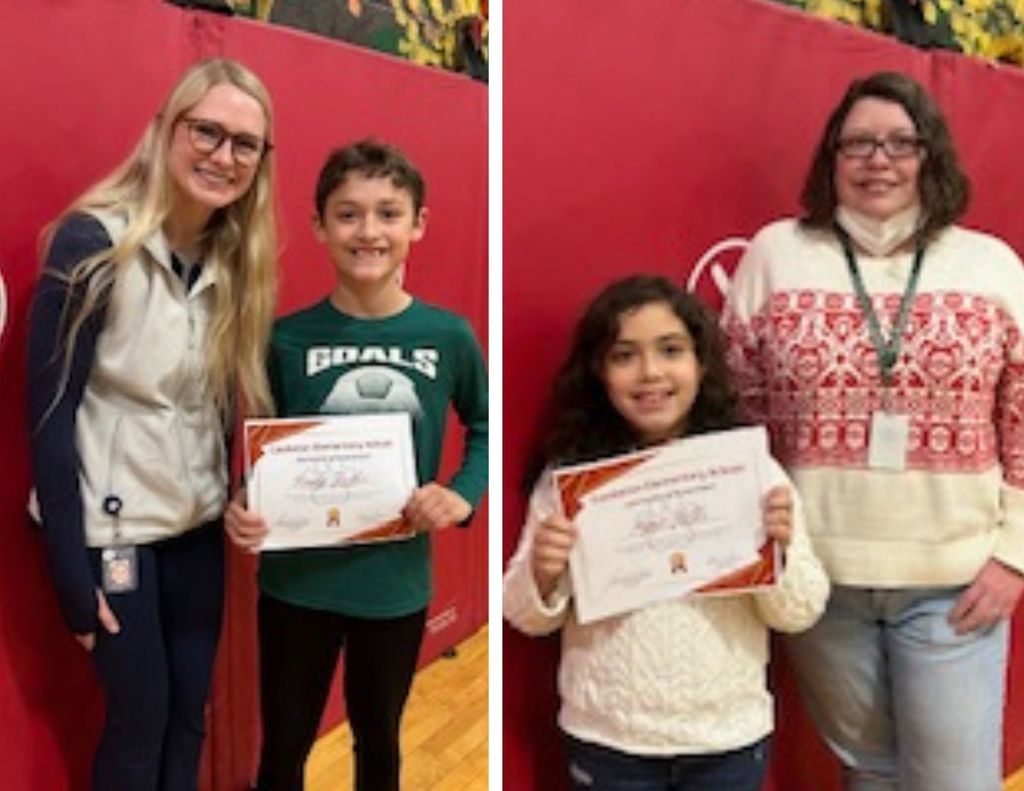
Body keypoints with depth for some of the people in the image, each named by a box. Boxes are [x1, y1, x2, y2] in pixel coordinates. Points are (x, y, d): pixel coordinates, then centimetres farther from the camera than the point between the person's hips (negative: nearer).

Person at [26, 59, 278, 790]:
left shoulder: (235, 259, 4)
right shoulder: (92, 242, -15)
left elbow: (223, 403, 8)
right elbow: (51, 415, -14)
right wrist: (71, 571, -15)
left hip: (198, 524, 5)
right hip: (115, 526, -5)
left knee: (189, 714, 12)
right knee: (141, 718, 5)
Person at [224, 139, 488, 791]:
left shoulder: (449, 336, -7)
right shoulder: (288, 338, -10)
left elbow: (484, 428, 8)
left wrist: (463, 495, -9)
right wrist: (241, 507, -19)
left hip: (396, 581, 1)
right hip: (298, 578, -1)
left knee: (378, 737, 22)